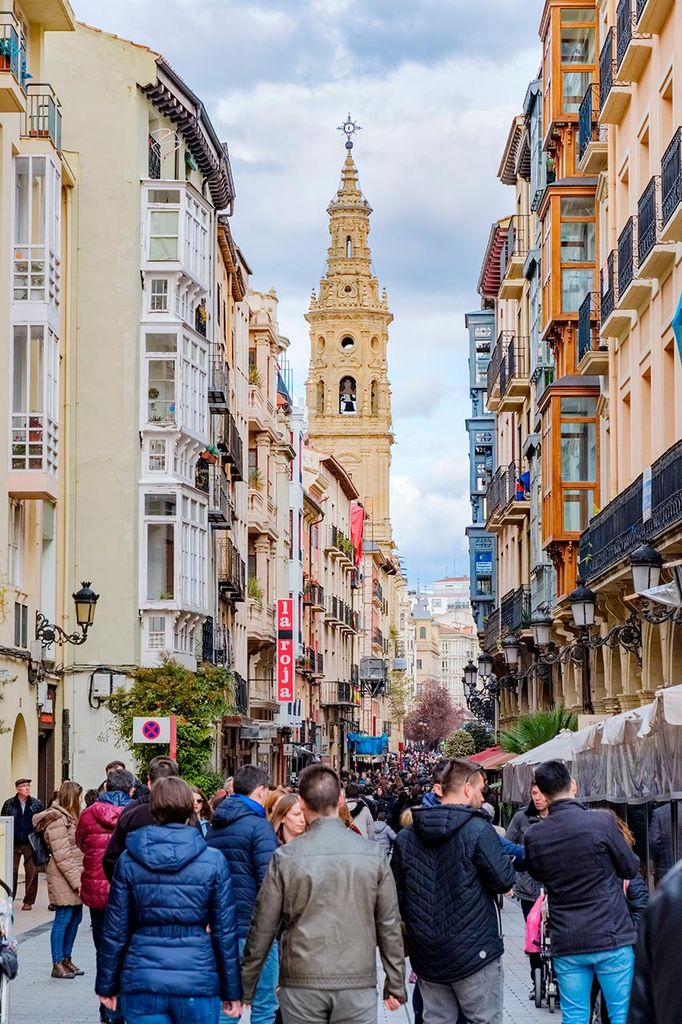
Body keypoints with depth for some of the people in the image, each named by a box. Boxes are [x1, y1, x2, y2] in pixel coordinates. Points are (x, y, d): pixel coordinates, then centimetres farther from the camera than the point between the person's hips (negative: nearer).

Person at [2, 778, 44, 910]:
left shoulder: (37, 804, 3)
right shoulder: (8, 804, 4)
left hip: (31, 844, 0)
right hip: (13, 844, 0)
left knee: (32, 873, -1)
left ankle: (28, 902, 9)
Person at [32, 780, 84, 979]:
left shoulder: (69, 817, 18)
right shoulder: (57, 820, -14)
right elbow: (62, 856, -18)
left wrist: (80, 878, 15)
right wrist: (76, 880, -18)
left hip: (75, 877, 9)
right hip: (63, 879, -9)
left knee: (75, 918, 12)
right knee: (63, 919, -5)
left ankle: (66, 959, 22)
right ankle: (57, 964, 0)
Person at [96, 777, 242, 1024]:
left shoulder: (128, 861, 0)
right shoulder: (213, 861, -3)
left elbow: (115, 931, 2)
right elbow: (225, 932, -1)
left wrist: (107, 986, 12)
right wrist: (232, 992, 6)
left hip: (142, 985, 1)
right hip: (197, 982, -1)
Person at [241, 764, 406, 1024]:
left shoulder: (285, 858, -5)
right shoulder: (373, 854, -2)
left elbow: (263, 927, -1)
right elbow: (389, 925, 2)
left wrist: (245, 986, 10)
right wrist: (395, 985, 11)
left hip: (301, 985, 0)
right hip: (358, 983, 0)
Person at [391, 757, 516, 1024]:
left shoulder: (405, 837, 5)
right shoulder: (478, 830, -13)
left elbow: (397, 895, 10)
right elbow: (504, 881, -10)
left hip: (427, 958, 5)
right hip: (473, 953, -5)